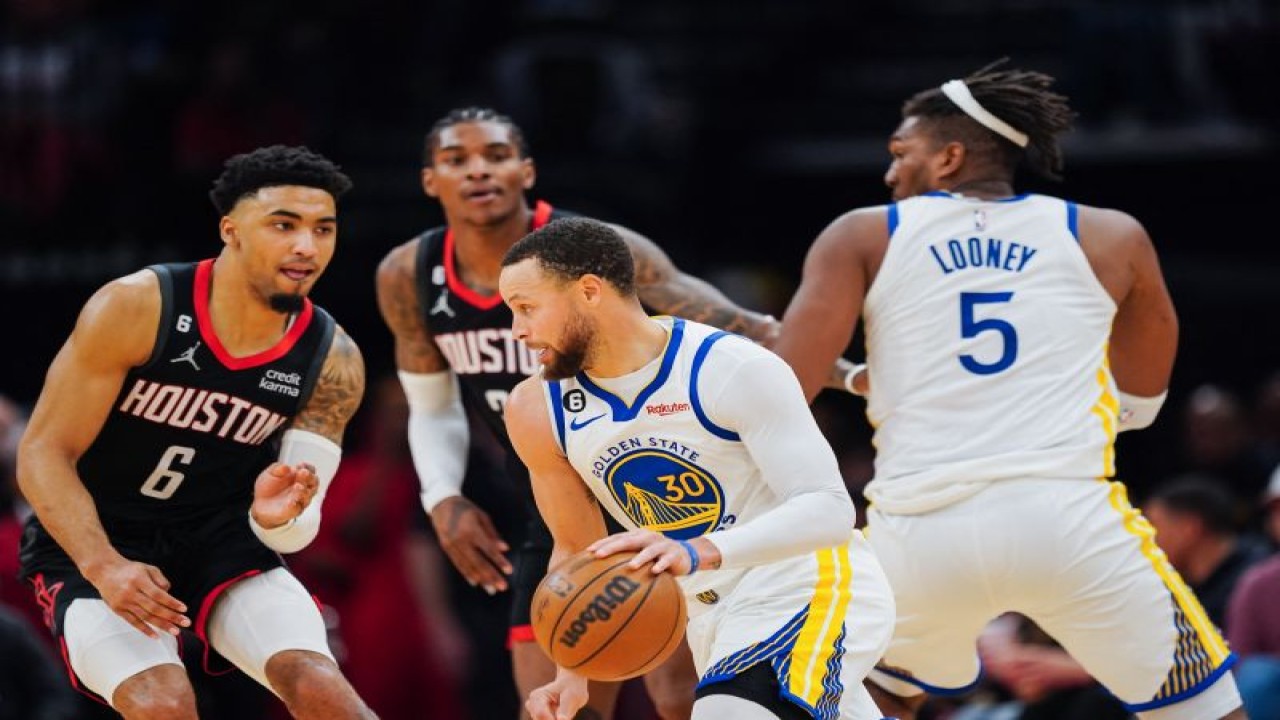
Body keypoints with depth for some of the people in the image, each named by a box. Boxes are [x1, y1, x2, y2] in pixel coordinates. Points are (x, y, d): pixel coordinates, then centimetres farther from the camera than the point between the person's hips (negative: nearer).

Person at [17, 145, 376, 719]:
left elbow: (299, 526, -6)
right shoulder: (135, 307, -20)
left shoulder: (333, 361, -10)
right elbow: (43, 453, -17)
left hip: (220, 540, 3)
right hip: (89, 541, -3)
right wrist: (104, 566, -30)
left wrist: (278, 517, -31)